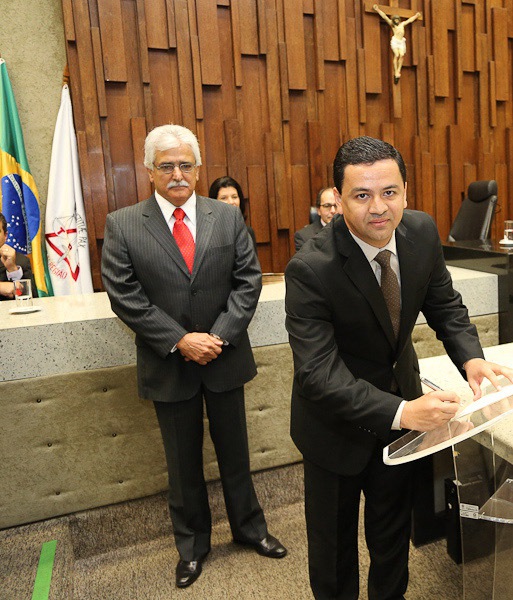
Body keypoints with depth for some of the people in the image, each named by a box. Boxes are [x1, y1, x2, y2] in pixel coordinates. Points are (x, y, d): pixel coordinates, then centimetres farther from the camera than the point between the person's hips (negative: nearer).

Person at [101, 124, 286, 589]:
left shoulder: (228, 217, -1)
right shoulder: (122, 225, -6)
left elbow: (248, 281, -4)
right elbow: (125, 297, -10)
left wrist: (219, 336, -15)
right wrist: (179, 341, -17)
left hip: (225, 358, 1)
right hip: (169, 365, -1)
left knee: (234, 451, 18)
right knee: (184, 462, 16)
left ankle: (249, 526, 42)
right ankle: (192, 544, 38)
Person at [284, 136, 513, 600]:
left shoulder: (422, 232, -13)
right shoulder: (311, 269, -31)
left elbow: (444, 303, 0)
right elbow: (317, 373, -33)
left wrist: (471, 358, -17)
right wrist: (399, 412, -43)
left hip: (404, 401, 5)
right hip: (336, 420, -4)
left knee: (394, 528, 26)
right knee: (334, 536, 18)